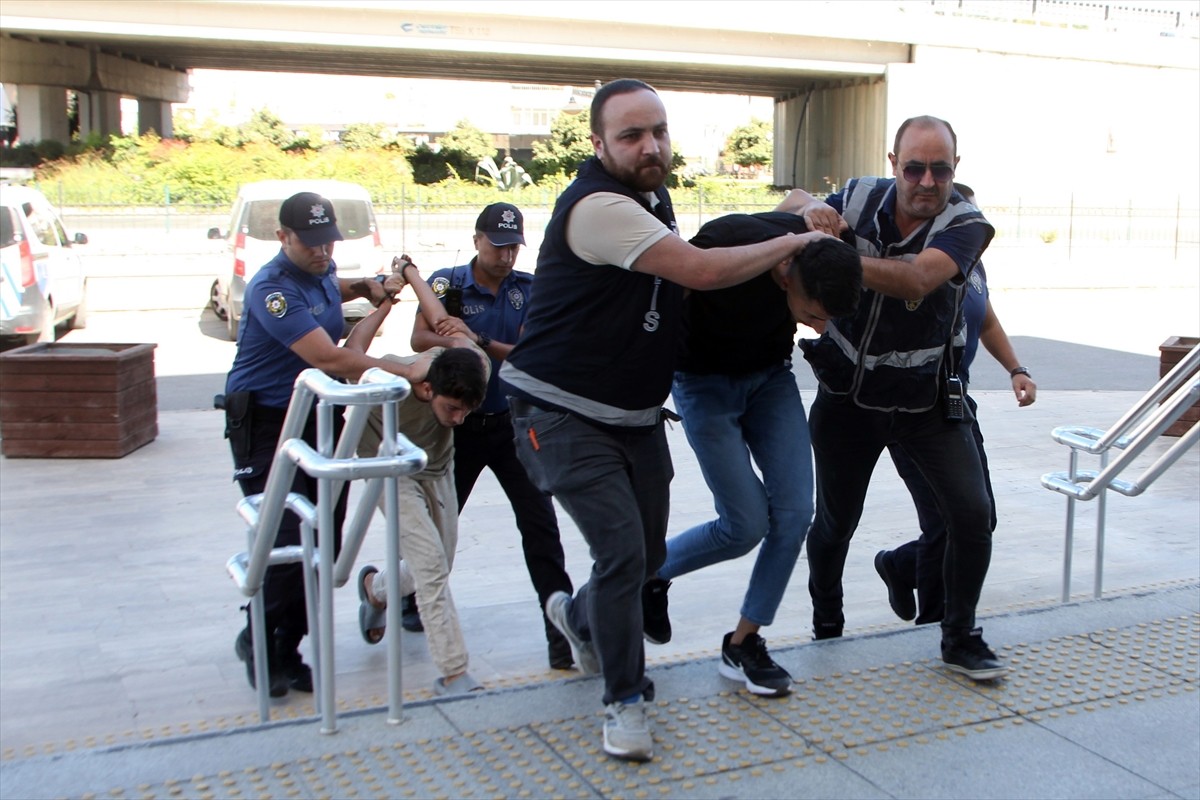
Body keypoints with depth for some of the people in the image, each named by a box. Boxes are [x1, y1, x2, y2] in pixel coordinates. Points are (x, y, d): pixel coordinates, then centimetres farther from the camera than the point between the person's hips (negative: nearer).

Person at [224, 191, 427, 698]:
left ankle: (287, 648, 16)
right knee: (286, 539, -14)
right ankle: (258, 643, 7)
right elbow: (328, 358, -29)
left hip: (319, 418, 8)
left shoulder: (322, 269, 7)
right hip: (266, 423, -8)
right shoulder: (273, 288, -21)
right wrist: (406, 371, -28)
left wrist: (364, 287, 14)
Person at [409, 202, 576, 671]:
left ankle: (560, 629, -5)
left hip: (511, 421, 1)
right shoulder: (447, 284, -4)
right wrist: (455, 342, -34)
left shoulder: (528, 290, 0)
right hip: (457, 422, -1)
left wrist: (479, 341, -23)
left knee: (540, 524, -8)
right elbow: (420, 339, -16)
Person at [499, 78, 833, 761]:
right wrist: (793, 243, -13)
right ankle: (625, 700, 4)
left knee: (648, 553, 15)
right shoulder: (598, 205, -23)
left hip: (637, 414, 9)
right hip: (566, 415, -9)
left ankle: (579, 617, 47)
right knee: (623, 551, -16)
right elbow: (702, 272, -27)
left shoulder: (651, 196, 9)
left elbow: (681, 281, 26)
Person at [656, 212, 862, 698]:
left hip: (770, 376, 5)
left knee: (794, 512, -6)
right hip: (706, 383, -5)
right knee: (747, 525, -8)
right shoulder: (727, 245, -36)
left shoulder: (819, 245, -19)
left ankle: (743, 644, 10)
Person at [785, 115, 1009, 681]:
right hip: (848, 395, 2)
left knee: (973, 513, -10)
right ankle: (825, 629, 37)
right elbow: (793, 201, 6)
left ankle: (959, 639, 12)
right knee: (834, 521, 11)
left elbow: (917, 278, -36)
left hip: (927, 401, -1)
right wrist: (809, 210, -20)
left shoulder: (964, 225, -17)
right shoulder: (860, 198, -9)